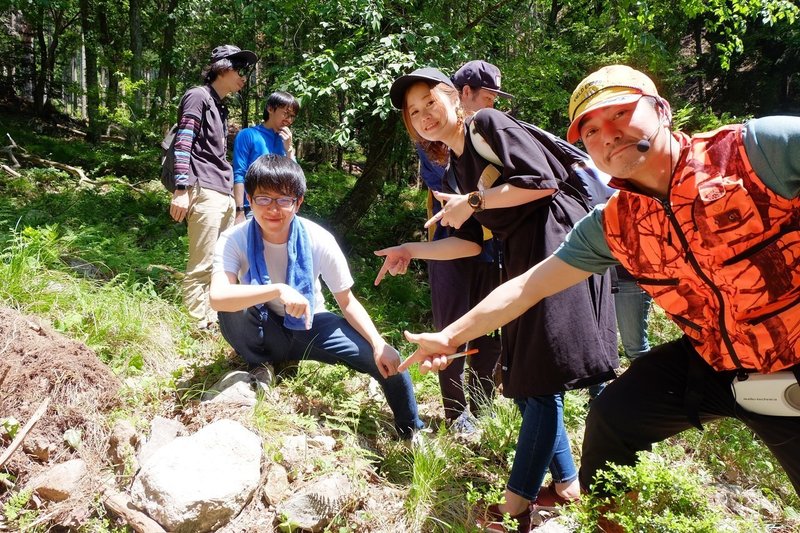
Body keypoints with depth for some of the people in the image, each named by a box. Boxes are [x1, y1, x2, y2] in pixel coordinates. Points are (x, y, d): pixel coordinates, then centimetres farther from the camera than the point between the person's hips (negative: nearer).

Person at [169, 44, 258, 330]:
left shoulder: (220, 107, 25)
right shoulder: (198, 96, -1)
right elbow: (182, 143, -11)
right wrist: (181, 189, -19)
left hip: (225, 196, 9)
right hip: (204, 193, -9)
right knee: (201, 267, -8)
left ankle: (214, 320, 17)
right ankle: (199, 326, -5)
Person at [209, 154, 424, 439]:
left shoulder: (318, 240, -19)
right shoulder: (234, 240, -20)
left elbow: (348, 302, -11)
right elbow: (217, 298, -36)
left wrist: (379, 344, -25)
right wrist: (277, 290, -48)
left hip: (310, 326, 1)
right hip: (264, 331, 0)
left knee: (389, 363, -17)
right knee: (232, 308, -35)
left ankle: (413, 433, 12)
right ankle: (259, 370, -4)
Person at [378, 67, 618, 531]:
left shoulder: (489, 124, -4)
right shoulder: (458, 164, 18)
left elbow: (543, 181, -15)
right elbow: (474, 242, 15)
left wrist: (474, 201, -12)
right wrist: (415, 251, 7)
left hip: (559, 241, -10)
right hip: (524, 258, 10)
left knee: (542, 379, -7)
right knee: (524, 378, 11)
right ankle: (567, 483, 23)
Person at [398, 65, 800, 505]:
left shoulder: (760, 146, -20)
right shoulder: (611, 226, -4)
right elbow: (528, 287, 2)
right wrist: (450, 336, 5)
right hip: (713, 362, 5)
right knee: (612, 415, 11)